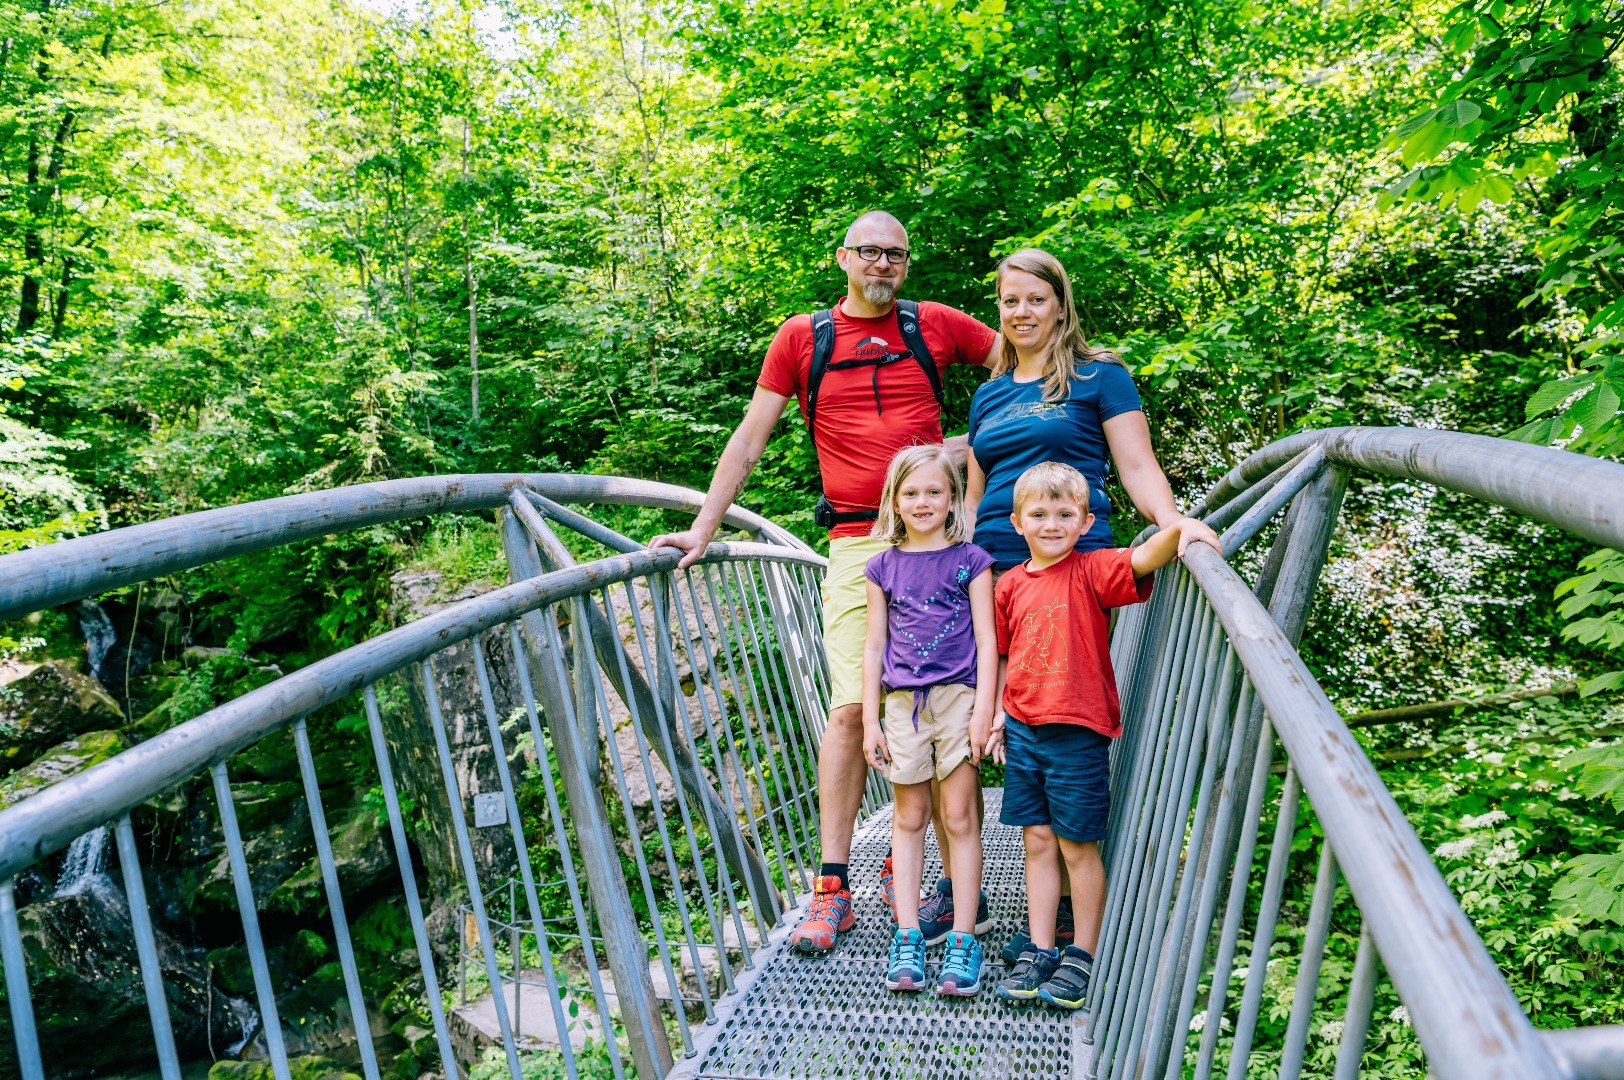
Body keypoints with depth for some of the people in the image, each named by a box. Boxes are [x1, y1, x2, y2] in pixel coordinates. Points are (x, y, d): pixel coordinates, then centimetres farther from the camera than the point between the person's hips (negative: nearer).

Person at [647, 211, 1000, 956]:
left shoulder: (936, 326, 11)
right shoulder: (802, 337, 10)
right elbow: (749, 439, 8)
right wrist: (703, 528, 2)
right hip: (856, 543, -1)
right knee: (852, 709, -6)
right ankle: (832, 889, 0)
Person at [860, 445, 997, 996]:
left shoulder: (970, 560, 3)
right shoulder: (884, 567, 9)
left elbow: (986, 639, 0)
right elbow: (874, 646, 9)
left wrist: (983, 709, -8)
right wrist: (870, 720, 5)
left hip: (958, 696, -2)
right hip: (902, 700, 2)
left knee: (960, 815, 0)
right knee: (908, 817, 8)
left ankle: (963, 938, 7)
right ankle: (907, 935, 13)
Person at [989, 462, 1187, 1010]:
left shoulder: (1091, 571, -5)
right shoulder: (1010, 585, 8)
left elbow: (1143, 558, -23)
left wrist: (1180, 528, -42)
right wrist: (996, 717, 9)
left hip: (1077, 733, -4)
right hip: (1021, 731, 4)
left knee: (1078, 846, 6)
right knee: (1037, 842, 11)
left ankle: (1083, 956, 20)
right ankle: (1039, 951, 22)